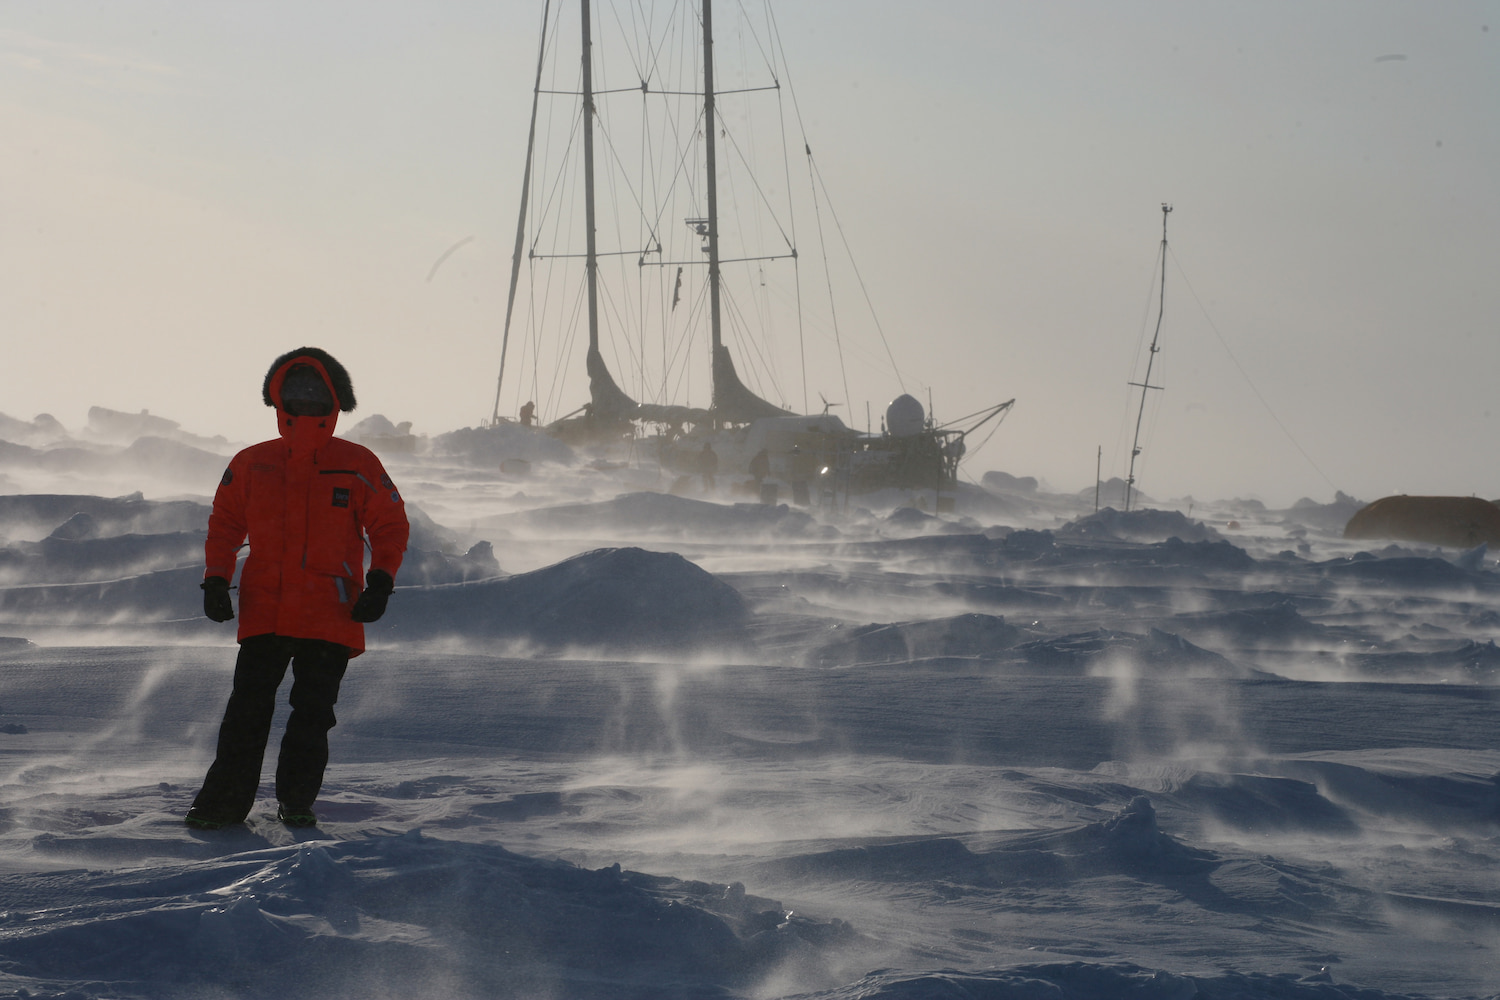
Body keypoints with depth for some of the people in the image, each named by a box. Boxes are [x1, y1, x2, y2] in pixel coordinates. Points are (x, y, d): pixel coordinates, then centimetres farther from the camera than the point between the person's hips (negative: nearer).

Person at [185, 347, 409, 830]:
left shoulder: (357, 465, 3)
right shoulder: (250, 465, 9)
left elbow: (391, 527, 7)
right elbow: (224, 526, 18)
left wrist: (380, 582, -6)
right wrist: (216, 581, 6)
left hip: (331, 617, -1)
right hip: (264, 613, 1)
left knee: (313, 712, 1)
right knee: (248, 709, -3)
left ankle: (297, 800, 11)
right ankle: (224, 799, 2)